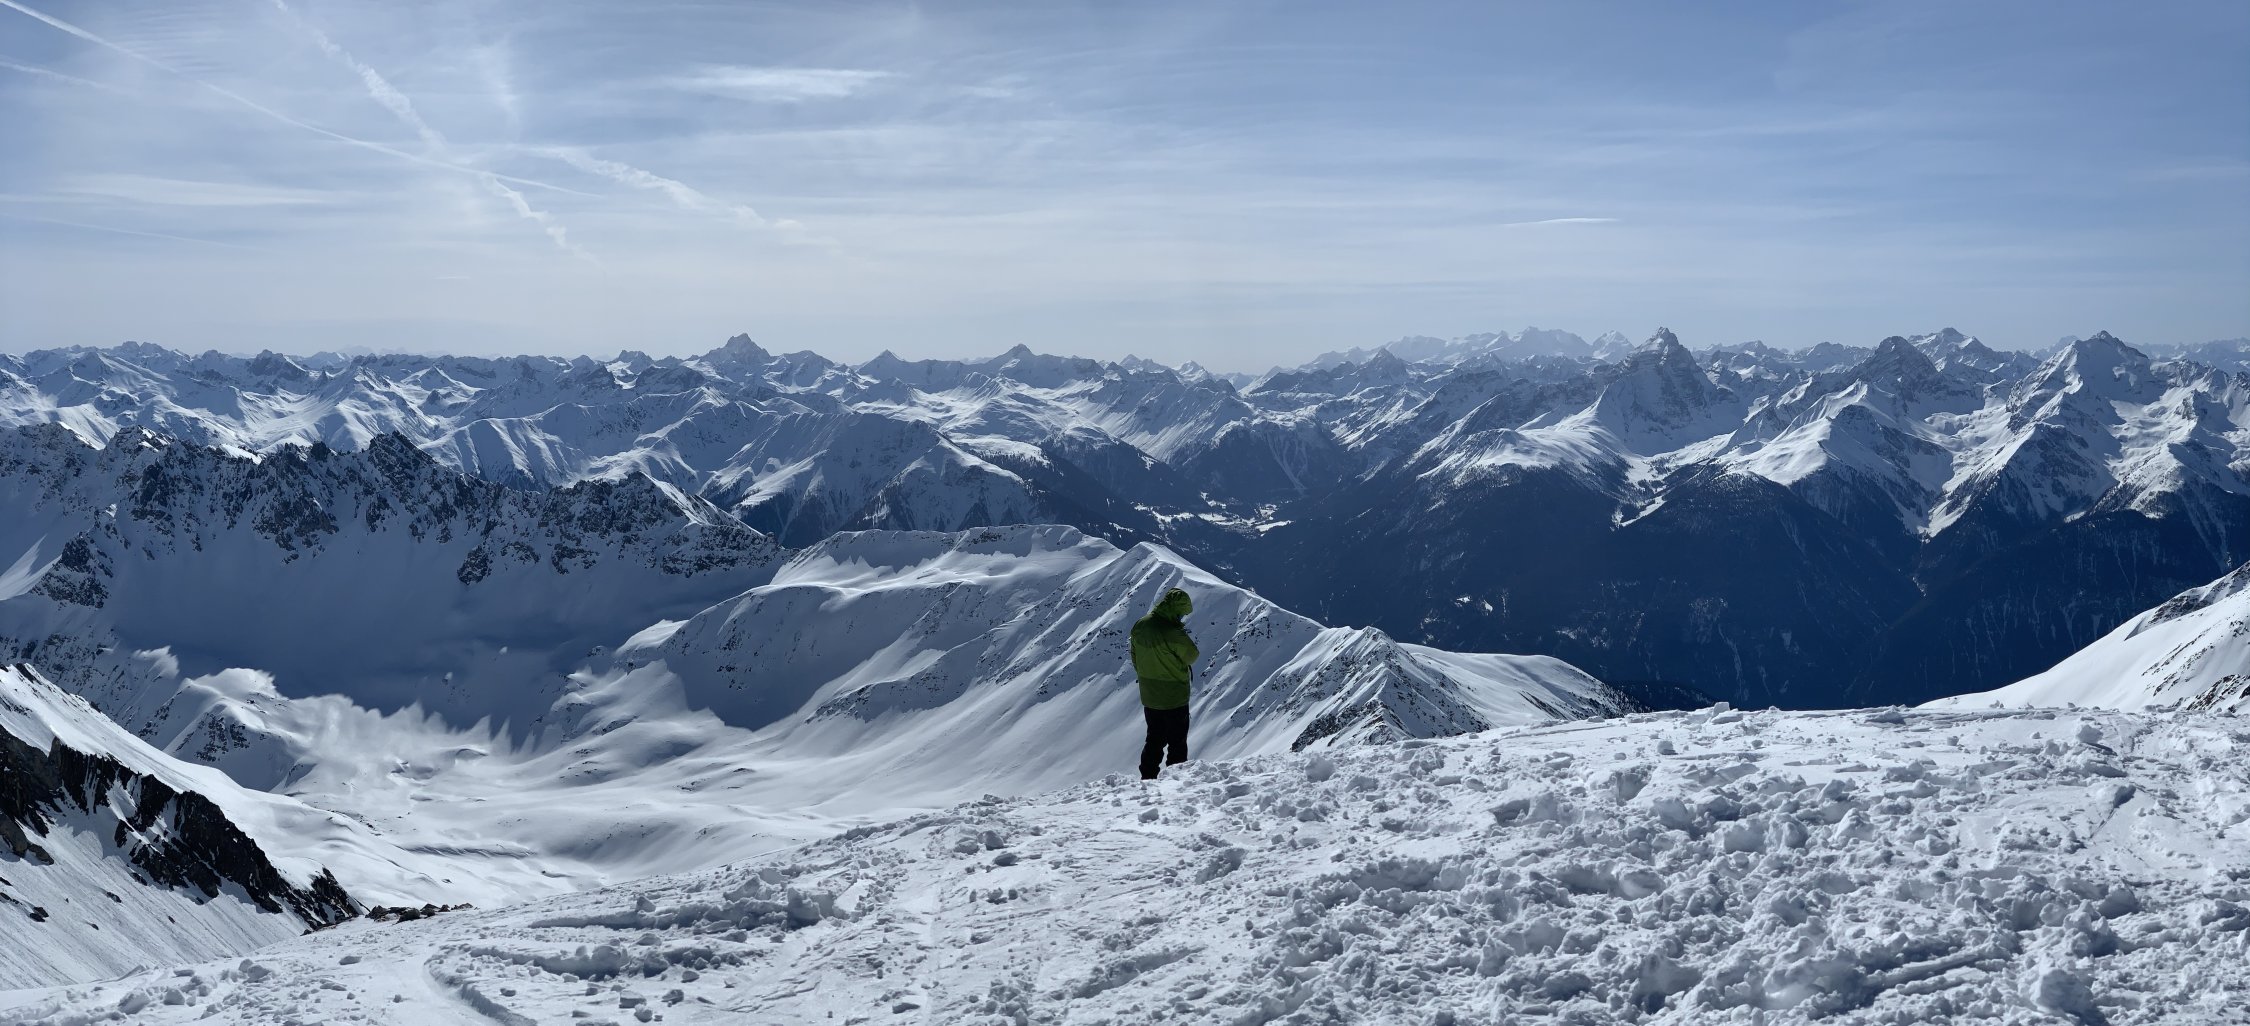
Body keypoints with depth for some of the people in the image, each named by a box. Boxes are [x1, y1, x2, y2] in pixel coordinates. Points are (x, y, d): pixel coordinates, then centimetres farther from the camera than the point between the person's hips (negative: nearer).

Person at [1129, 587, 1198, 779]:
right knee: (1177, 743, 7)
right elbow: (1191, 656, -13)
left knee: (1154, 740, 20)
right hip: (1174, 697, -7)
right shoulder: (1172, 632, -27)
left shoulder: (1139, 626, -2)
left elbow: (1135, 658, 8)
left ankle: (1147, 778, 21)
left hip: (1148, 697, 7)